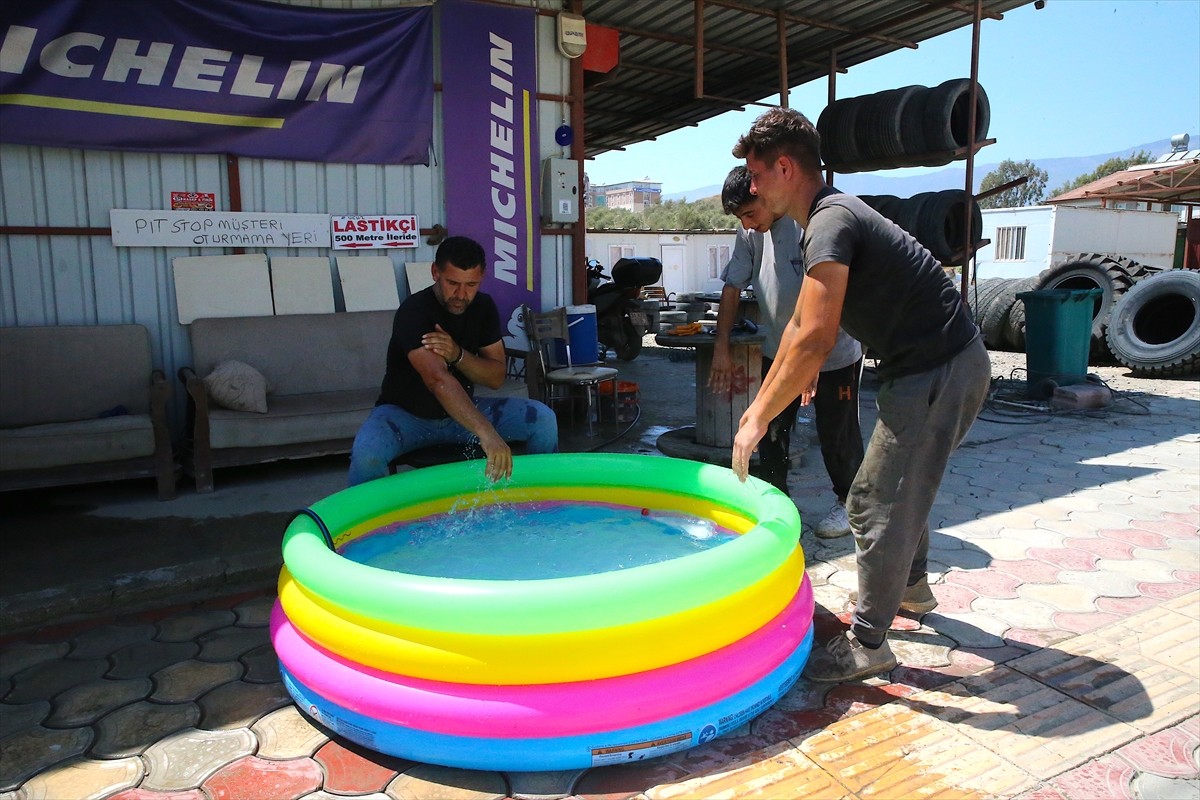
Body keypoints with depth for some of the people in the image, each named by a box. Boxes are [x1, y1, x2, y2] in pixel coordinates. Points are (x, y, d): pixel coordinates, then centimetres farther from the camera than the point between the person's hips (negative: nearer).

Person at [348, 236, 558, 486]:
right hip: (406, 414, -5)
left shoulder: (484, 308, -4)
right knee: (367, 451, -37)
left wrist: (458, 355, -27)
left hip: (461, 411, 5)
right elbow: (438, 380, -40)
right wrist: (486, 433, -53)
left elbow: (496, 377, -5)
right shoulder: (413, 312, -25)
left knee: (543, 418, -13)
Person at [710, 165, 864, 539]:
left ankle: (848, 503, 28)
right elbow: (732, 288, 5)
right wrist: (721, 347, 2)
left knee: (837, 435, 7)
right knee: (770, 431, 7)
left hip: (833, 354, -5)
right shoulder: (750, 233, -2)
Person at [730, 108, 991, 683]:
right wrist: (762, 399, 23)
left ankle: (867, 644, 10)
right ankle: (910, 585, 47)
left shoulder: (831, 222, -20)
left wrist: (760, 419, -23)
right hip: (946, 364, 10)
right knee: (903, 486, 26)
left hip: (938, 373, -10)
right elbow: (800, 324, 20)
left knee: (878, 504, -4)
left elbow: (815, 340, -30)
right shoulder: (831, 216, 13)